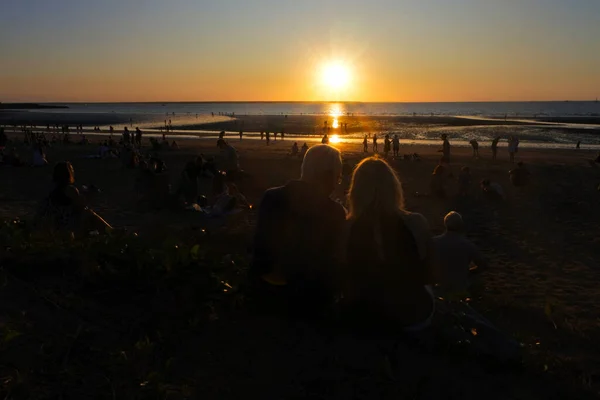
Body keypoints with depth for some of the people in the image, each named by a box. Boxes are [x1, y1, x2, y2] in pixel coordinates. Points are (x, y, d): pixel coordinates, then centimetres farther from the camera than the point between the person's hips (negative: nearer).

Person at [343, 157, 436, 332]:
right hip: (412, 316, 0)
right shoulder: (416, 224, -20)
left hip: (362, 317, 1)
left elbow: (344, 283, -4)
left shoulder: (346, 229, -19)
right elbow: (428, 277, -3)